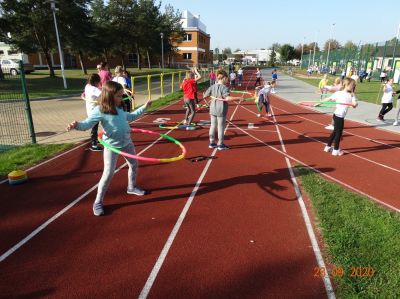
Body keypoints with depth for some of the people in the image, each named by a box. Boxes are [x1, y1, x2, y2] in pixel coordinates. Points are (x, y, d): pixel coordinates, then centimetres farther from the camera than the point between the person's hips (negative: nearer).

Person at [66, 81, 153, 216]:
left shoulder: (119, 108, 3)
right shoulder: (99, 110, -18)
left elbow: (130, 117, 21)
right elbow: (87, 124, -21)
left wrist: (144, 107, 24)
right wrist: (77, 125, -44)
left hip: (127, 142, 7)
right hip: (111, 145, -7)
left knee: (134, 165, 19)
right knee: (108, 173, -8)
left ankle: (132, 187, 45)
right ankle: (98, 202, 9)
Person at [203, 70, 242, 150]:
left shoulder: (212, 87, 3)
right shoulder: (224, 87, -15)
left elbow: (205, 96, 8)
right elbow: (227, 98, -29)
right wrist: (238, 98, -26)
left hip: (212, 110, 6)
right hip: (221, 110, -6)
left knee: (213, 126, 15)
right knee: (221, 127, 5)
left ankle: (212, 143, 24)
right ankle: (220, 144, 13)